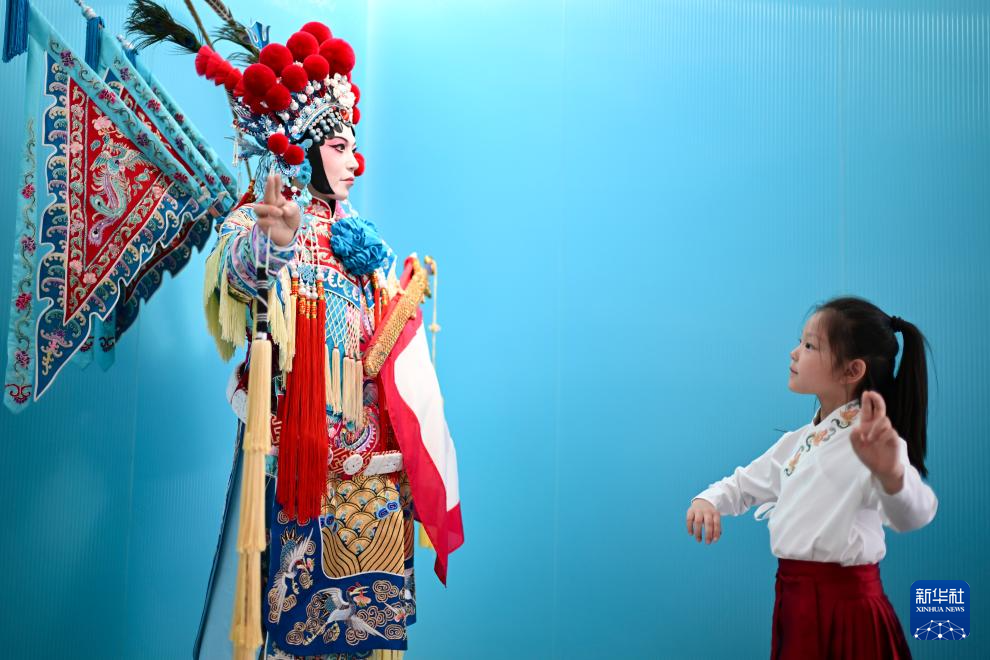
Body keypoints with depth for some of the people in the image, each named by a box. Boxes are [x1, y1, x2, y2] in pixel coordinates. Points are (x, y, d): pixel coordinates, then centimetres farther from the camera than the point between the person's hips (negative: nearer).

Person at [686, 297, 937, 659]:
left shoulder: (871, 440, -17)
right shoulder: (798, 440, 8)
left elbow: (911, 514, -33)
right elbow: (746, 483, 21)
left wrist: (892, 474, -55)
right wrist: (708, 501, 0)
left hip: (845, 603, -7)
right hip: (794, 599, 7)